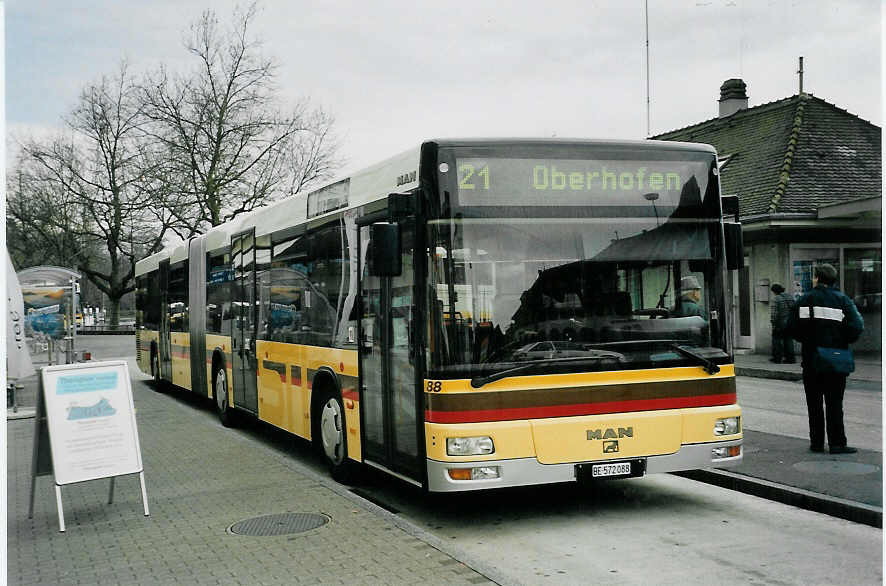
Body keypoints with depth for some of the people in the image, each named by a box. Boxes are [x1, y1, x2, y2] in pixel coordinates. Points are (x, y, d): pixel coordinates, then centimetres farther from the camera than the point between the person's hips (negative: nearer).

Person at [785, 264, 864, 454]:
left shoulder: (804, 300, 0)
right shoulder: (843, 300, -3)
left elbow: (791, 327, -3)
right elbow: (856, 326, -12)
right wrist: (842, 342, 5)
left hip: (811, 360, 1)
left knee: (814, 403, 9)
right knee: (834, 403, 4)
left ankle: (816, 442, 11)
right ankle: (837, 443, 2)